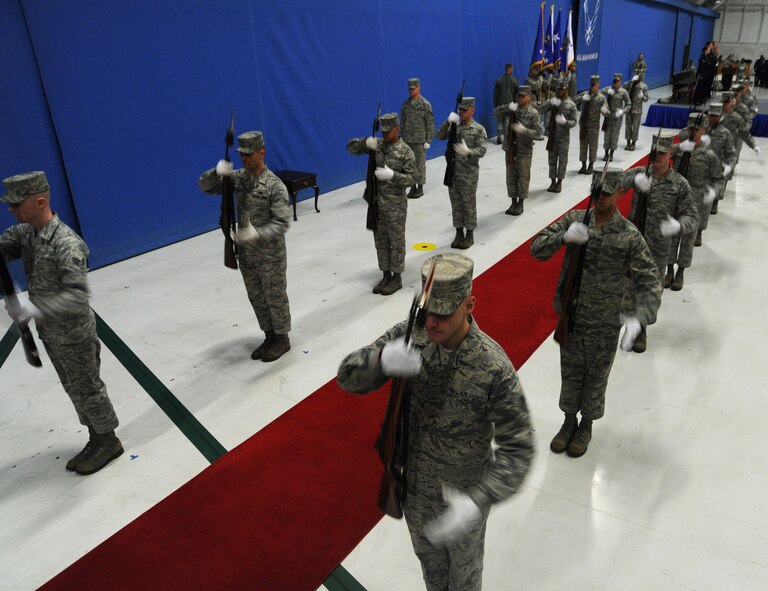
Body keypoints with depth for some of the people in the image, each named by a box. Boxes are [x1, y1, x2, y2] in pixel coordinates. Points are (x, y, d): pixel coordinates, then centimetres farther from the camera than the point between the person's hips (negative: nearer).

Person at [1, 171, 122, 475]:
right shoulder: (25, 232, 0)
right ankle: (96, 440, 36)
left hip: (73, 336, -8)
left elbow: (77, 296, -30)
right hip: (50, 333, 8)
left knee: (87, 389, 8)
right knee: (74, 389, 20)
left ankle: (108, 442, 28)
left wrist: (35, 308, -38)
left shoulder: (66, 243, -26)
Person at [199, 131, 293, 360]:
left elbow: (282, 222, -20)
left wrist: (257, 234, -34)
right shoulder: (238, 177, 1)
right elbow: (205, 186, 3)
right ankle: (270, 337, 33)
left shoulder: (274, 185, -18)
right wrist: (217, 172, -18)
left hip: (270, 255, -6)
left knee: (275, 297, 8)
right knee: (256, 298, 16)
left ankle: (282, 339, 26)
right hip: (245, 253, 7)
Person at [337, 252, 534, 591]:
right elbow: (349, 376, -19)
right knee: (429, 556, 31)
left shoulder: (494, 368, -32)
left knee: (464, 563, 27)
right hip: (413, 485, 4)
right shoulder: (409, 335, -21)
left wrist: (477, 502, -42)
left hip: (464, 494, -3)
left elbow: (517, 450, -27)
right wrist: (382, 359, -43)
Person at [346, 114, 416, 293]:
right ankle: (386, 275, 26)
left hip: (396, 205, -5)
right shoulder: (377, 144, 4)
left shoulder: (406, 152, -10)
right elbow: (351, 146, 7)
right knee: (381, 241, 13)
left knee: (397, 242, 5)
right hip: (377, 202, 5)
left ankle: (396, 278, 17)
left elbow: (411, 178, -14)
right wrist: (366, 142, -12)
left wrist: (391, 175, -28)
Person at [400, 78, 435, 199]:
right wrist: (402, 138, 9)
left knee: (420, 164, 1)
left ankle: (420, 188, 11)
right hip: (407, 140, 4)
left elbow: (430, 123, -6)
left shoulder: (425, 104, -5)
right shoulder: (405, 104, 8)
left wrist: (428, 141, -10)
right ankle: (412, 188, 16)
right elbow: (402, 122, 13)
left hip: (420, 140, -4)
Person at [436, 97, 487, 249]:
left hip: (469, 174, -5)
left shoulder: (479, 129, -6)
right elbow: (440, 136, -1)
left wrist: (468, 152, -33)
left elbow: (482, 150, -14)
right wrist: (447, 122, -16)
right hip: (453, 172, 5)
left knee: (469, 204, 4)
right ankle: (459, 234, 22)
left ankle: (470, 235, 16)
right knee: (456, 204, 11)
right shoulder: (455, 126, 8)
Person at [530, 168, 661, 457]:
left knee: (595, 377, 16)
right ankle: (569, 421, 40)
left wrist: (638, 319, -31)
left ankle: (586, 426, 39)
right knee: (570, 373, 18)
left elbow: (649, 281, -15)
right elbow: (537, 248, -8)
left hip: (604, 325, -2)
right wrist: (564, 237, -28)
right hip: (569, 317, 2)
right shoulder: (575, 219, -5)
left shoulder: (629, 235, -13)